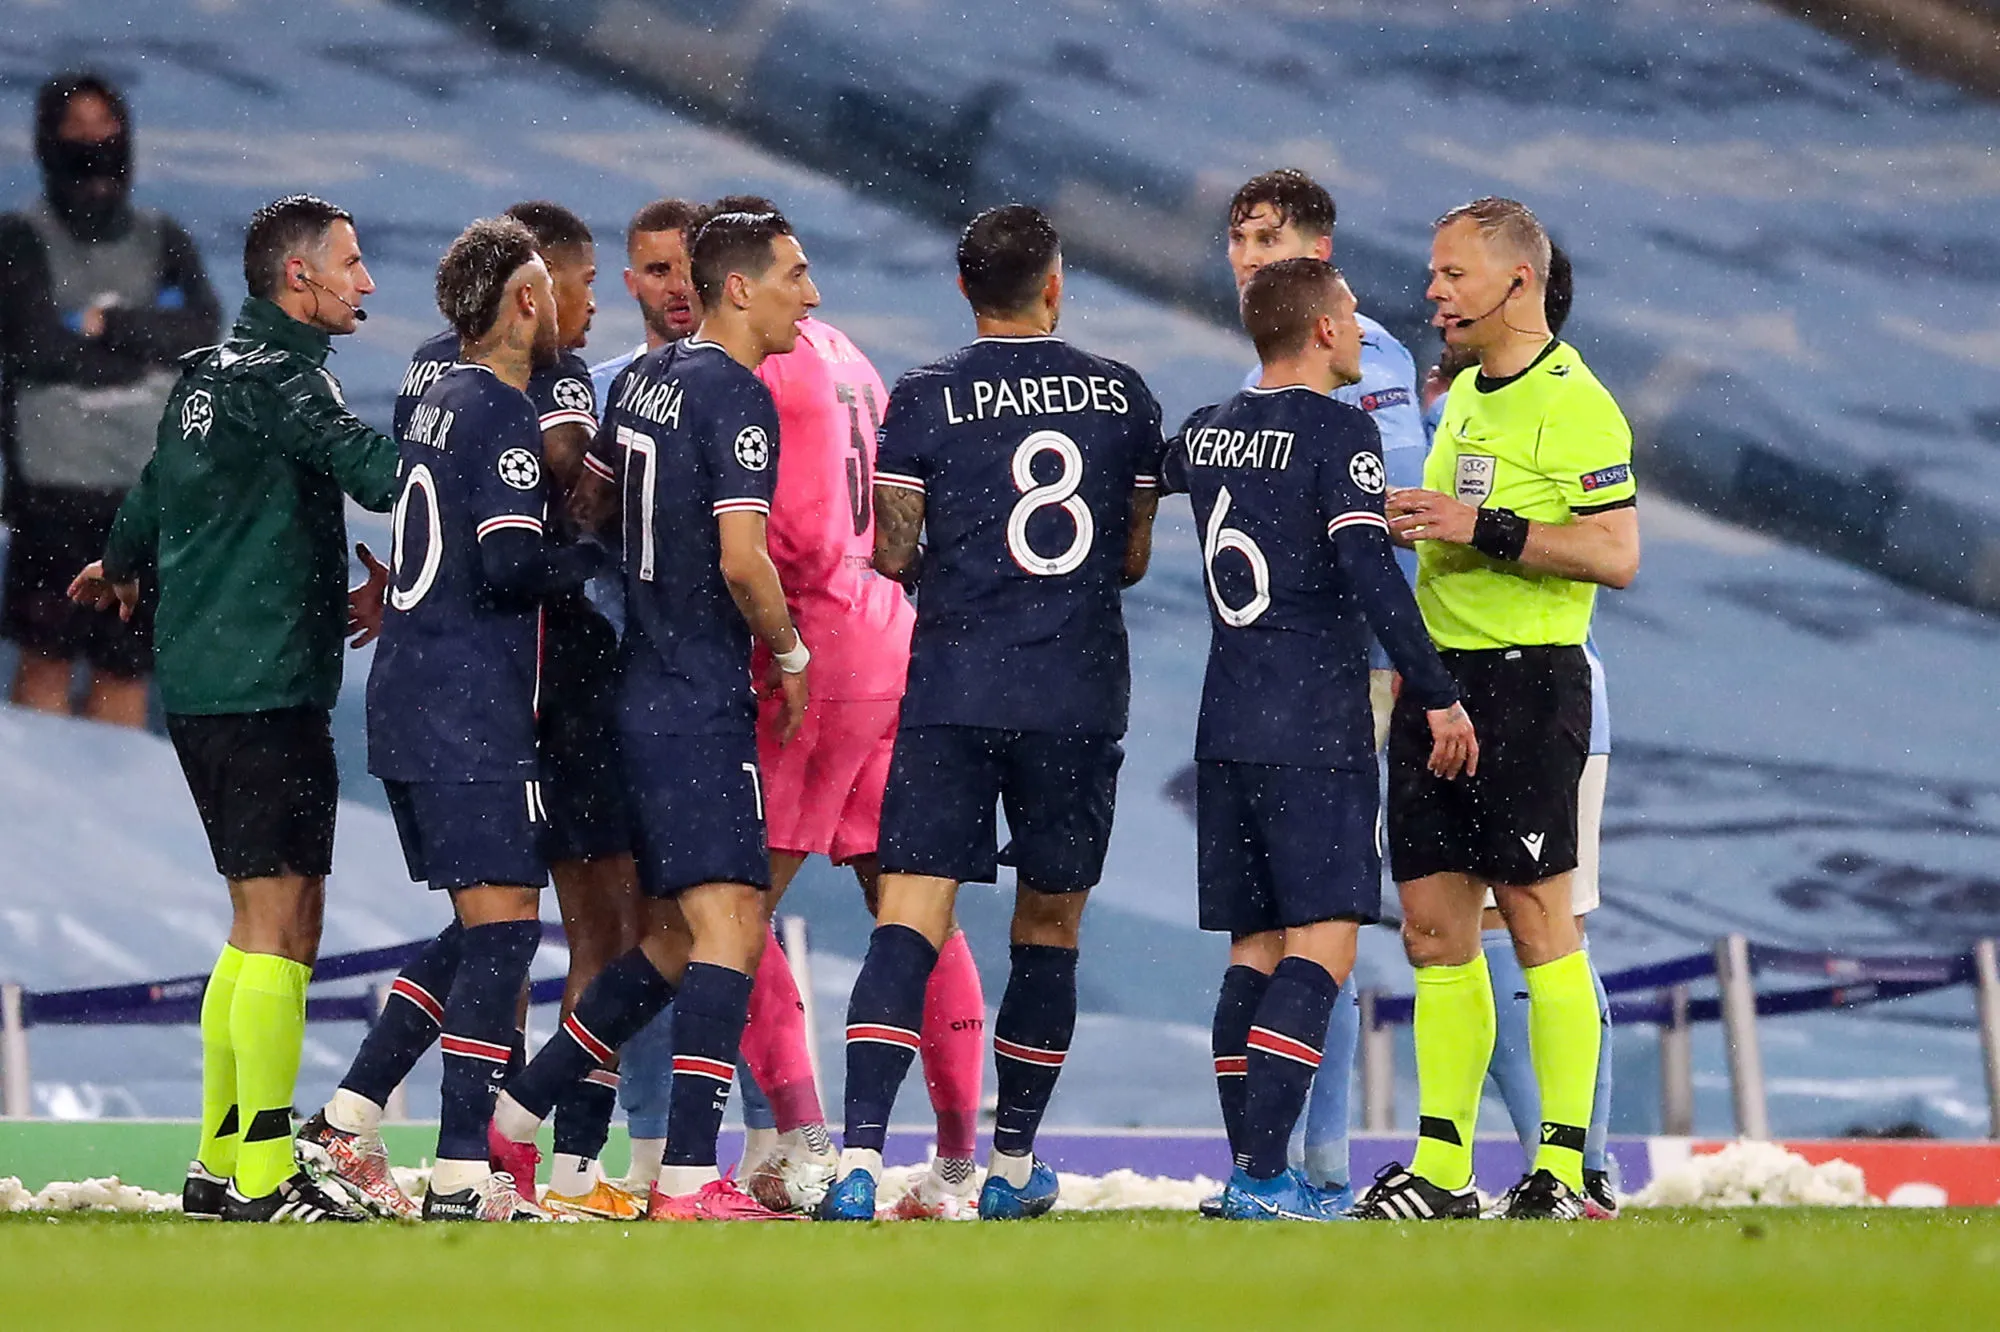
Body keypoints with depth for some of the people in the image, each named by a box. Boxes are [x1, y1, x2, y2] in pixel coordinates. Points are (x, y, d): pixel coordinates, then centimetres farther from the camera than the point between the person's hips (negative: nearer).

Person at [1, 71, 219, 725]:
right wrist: (146, 337, -6)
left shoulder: (161, 241, 12)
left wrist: (108, 327, -13)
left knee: (126, 663, 5)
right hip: (54, 479, -4)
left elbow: (202, 329, -4)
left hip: (150, 483, 4)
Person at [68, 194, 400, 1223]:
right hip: (264, 686, -10)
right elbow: (374, 470, -25)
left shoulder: (211, 373, 17)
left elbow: (160, 485, 35)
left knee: (264, 922, 15)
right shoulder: (277, 376, -12)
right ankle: (264, 1177, -14)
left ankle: (220, 1164, 18)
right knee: (279, 919, -10)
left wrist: (120, 563, 53)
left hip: (202, 683, 10)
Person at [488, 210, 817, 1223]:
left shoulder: (644, 378, 13)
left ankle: (514, 1112, 19)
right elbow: (741, 562, -19)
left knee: (678, 938, 15)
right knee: (727, 926, -11)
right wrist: (789, 653, -5)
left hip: (646, 689, 9)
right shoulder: (735, 396, -14)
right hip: (702, 704, -9)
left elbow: (578, 506, 24)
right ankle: (689, 1178, -17)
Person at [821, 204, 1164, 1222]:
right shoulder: (1122, 396, 6)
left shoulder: (925, 399, -1)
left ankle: (860, 1159, -19)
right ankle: (1013, 1166, 20)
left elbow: (892, 555, -1)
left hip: (955, 691, -2)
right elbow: (1133, 558, 13)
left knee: (909, 920, -5)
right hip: (1082, 697, 2)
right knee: (1050, 927, 14)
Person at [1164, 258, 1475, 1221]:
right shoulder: (1338, 430, -9)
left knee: (1255, 950, 11)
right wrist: (1437, 694, -15)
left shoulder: (1207, 432, 11)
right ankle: (1262, 1177, -17)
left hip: (1225, 729, 7)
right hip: (1315, 730, -7)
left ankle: (1250, 1170, 10)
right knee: (1322, 943, -8)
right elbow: (1368, 570, -18)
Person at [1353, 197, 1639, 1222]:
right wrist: (1412, 523, 10)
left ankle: (1562, 1166, -4)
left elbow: (1616, 553, -18)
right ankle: (1442, 1168, 9)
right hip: (1435, 677, 9)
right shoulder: (1464, 396, 18)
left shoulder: (1573, 404, -10)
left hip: (1527, 677, -9)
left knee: (1539, 923, -6)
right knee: (1434, 929, 6)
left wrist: (1483, 528, -21)